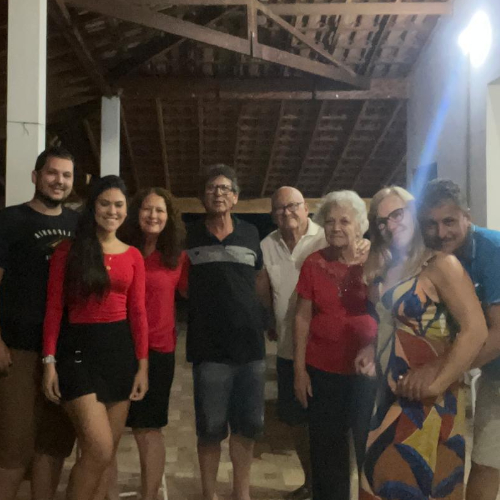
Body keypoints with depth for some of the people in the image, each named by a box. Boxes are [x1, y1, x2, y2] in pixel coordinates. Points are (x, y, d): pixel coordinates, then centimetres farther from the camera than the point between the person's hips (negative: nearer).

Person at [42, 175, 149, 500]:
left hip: (121, 349, 4)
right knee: (99, 449, -12)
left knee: (108, 453, 10)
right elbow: (54, 309, -3)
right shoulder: (69, 251, -1)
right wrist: (50, 361, -10)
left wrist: (142, 364, 2)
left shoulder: (133, 256, 8)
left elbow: (138, 313, 6)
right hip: (79, 349, -4)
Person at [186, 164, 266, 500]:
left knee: (247, 426, 12)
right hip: (209, 348, -2)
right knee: (211, 429, 6)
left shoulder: (250, 234, 7)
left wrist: (265, 321, 12)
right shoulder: (189, 237, 1)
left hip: (251, 344, 2)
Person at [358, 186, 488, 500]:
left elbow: (475, 330, -22)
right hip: (391, 393, 7)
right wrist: (375, 352, 3)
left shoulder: (440, 264, -16)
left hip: (426, 399, -7)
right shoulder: (386, 269, 9)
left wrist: (436, 384, -22)